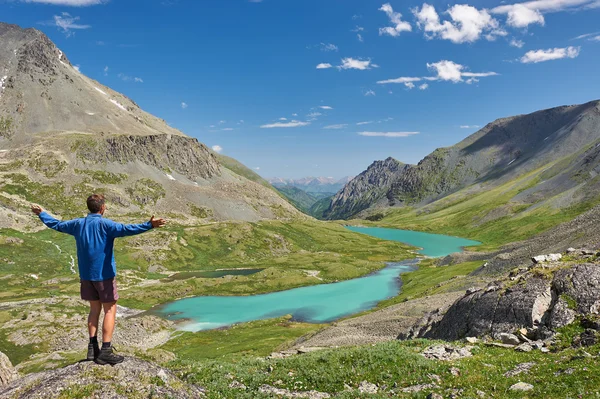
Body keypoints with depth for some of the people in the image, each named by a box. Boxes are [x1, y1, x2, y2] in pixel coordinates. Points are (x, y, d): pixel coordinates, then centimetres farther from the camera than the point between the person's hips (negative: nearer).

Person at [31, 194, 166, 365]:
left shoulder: (78, 224, 5)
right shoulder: (105, 224, -13)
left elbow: (55, 224, 19)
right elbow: (125, 229, -30)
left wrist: (42, 214, 37)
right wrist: (149, 225, -38)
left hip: (86, 275, 6)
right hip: (104, 275, -6)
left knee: (95, 309, 17)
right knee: (110, 310, 2)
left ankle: (93, 348, 16)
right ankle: (105, 351, -1)